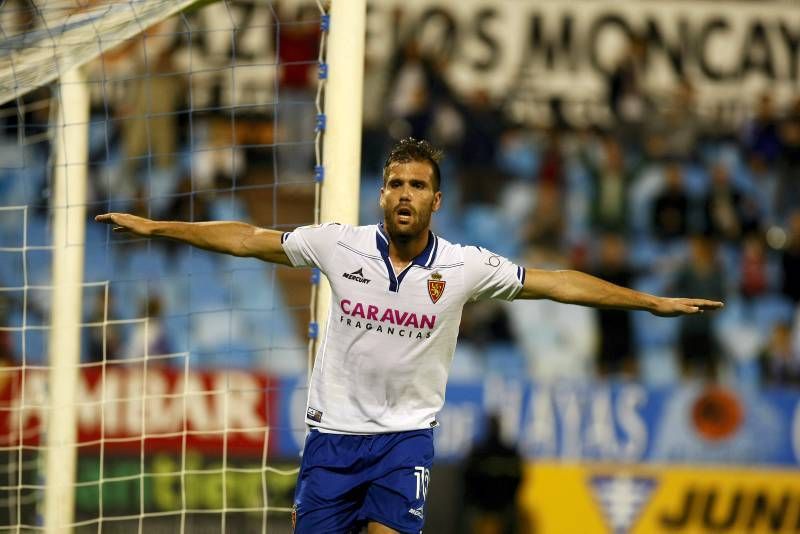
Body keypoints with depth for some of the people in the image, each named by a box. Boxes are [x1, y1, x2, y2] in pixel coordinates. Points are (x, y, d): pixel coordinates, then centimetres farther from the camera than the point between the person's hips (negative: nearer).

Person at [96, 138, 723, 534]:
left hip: (406, 433, -1)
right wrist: (154, 226, 7)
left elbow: (557, 283, 2)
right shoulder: (340, 245, -3)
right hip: (334, 429, 1)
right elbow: (248, 239, 5)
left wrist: (655, 302, 3)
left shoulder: (464, 266, -4)